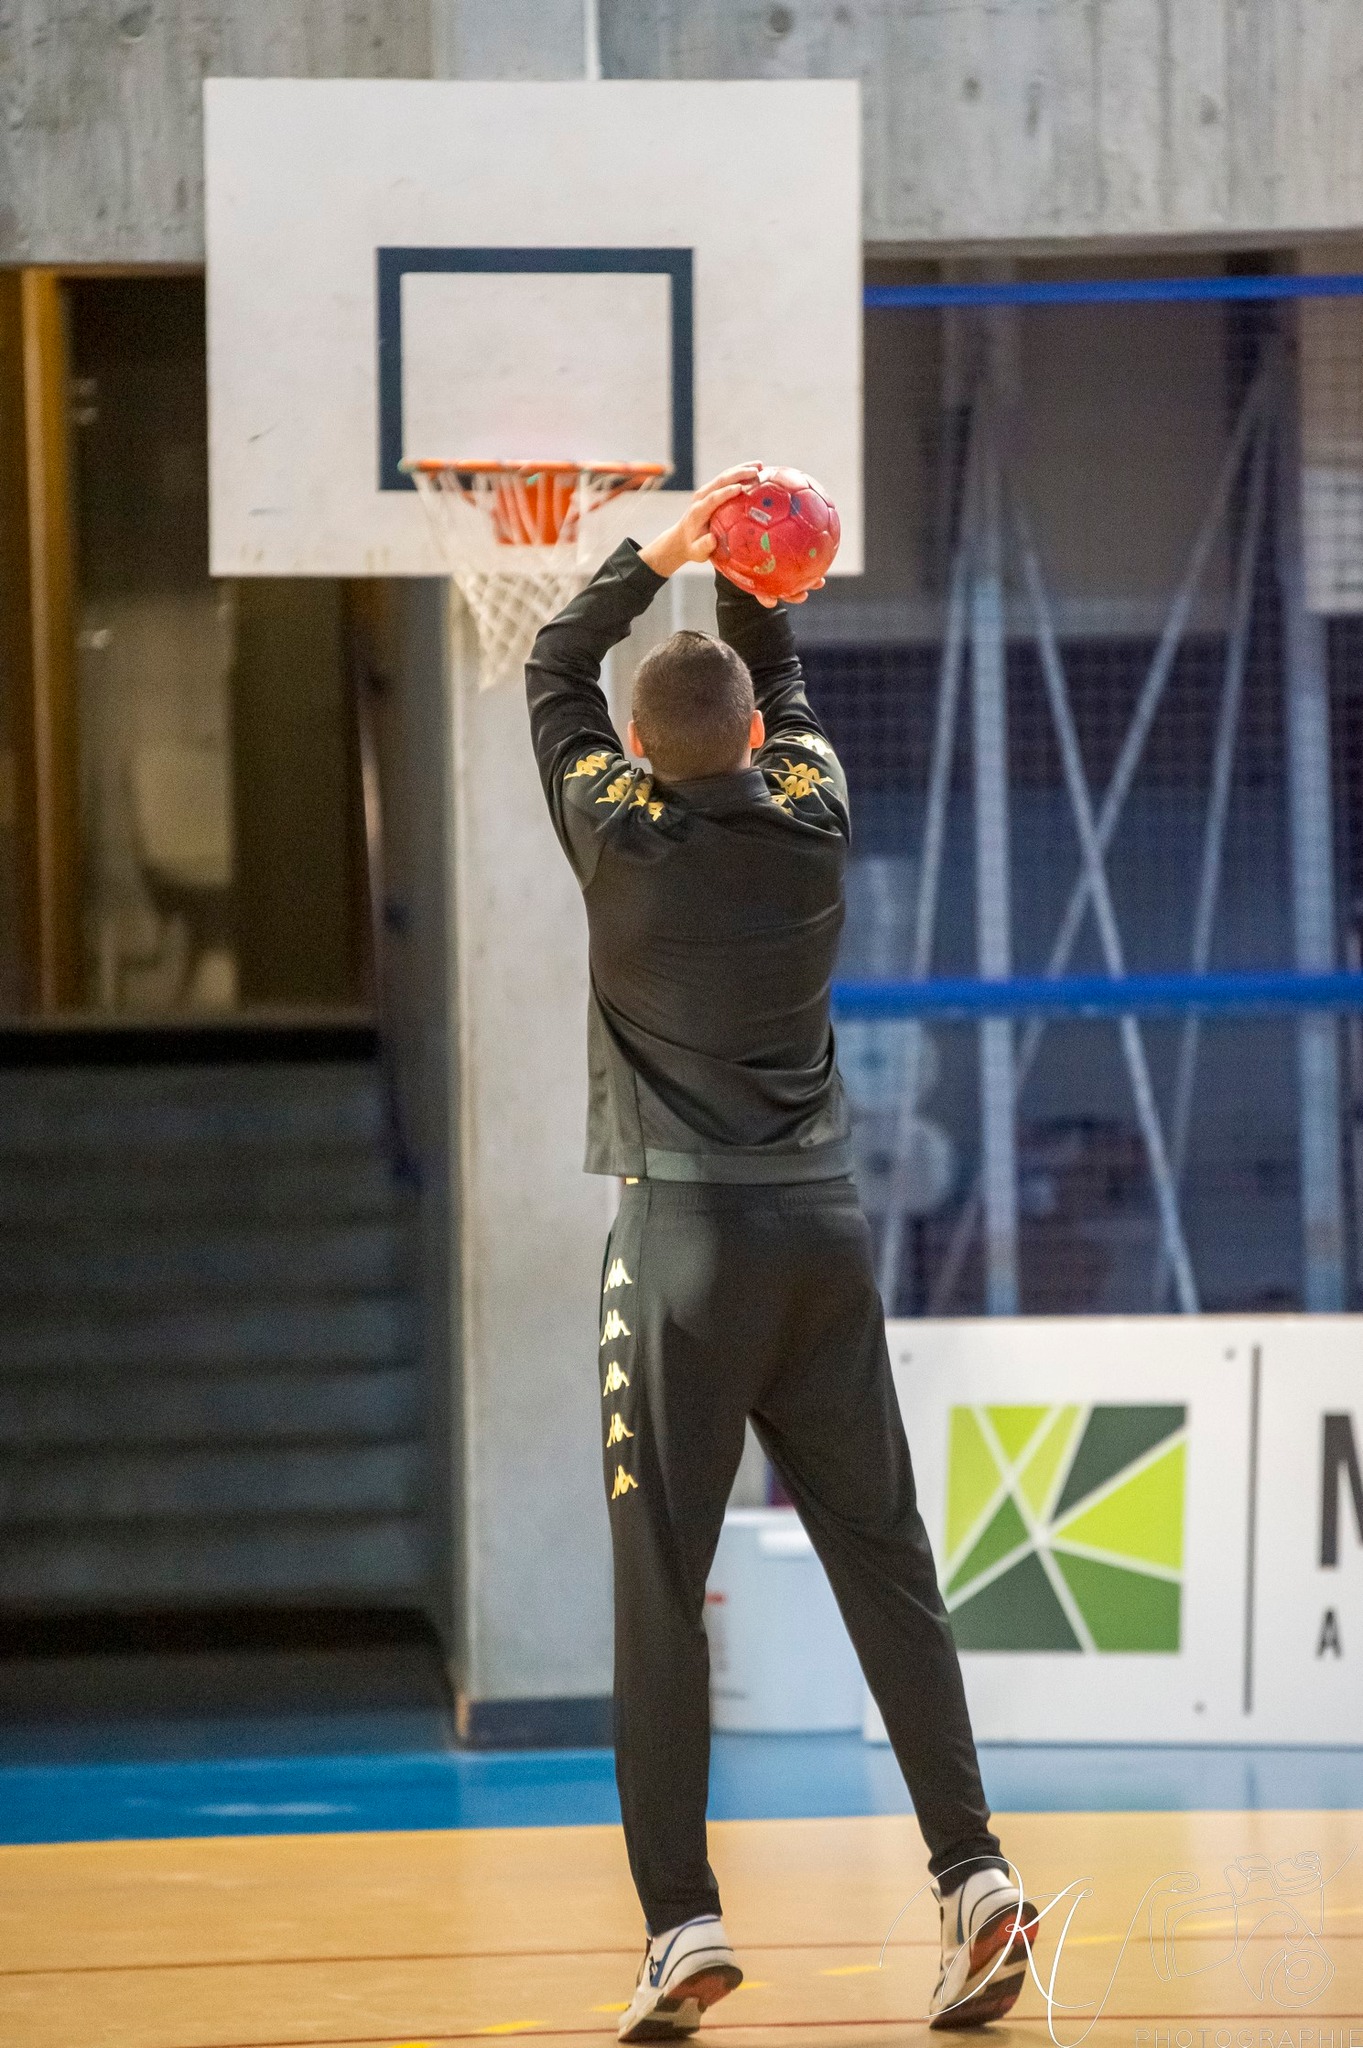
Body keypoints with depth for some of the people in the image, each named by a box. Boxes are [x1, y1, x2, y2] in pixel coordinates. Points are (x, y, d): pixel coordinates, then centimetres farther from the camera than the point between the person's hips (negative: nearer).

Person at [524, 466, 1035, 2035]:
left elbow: (552, 669, 15)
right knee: (884, 1561, 5)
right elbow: (786, 690, 27)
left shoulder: (622, 834, -3)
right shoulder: (813, 821, 5)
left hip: (685, 1231, -4)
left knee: (660, 1587, -4)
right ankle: (971, 1871, -2)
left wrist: (660, 553, 18)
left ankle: (681, 1918, -10)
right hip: (824, 1224, 4)